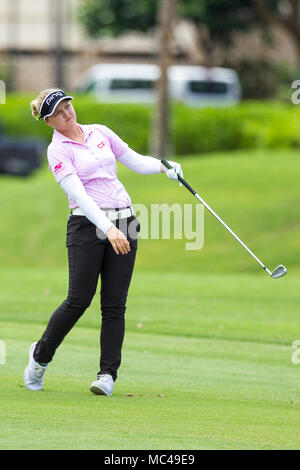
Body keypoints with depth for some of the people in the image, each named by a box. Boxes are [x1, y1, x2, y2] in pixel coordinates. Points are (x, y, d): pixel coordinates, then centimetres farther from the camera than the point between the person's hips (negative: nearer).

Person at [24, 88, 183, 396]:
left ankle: (108, 374, 0)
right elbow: (78, 194, -17)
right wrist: (107, 228, -27)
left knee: (115, 303, -2)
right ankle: (40, 355, 15)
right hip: (87, 224, -4)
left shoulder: (100, 133, 13)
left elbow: (136, 162, 20)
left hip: (123, 222, 4)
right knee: (79, 300, -7)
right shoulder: (57, 150, -5)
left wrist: (163, 166, 2)